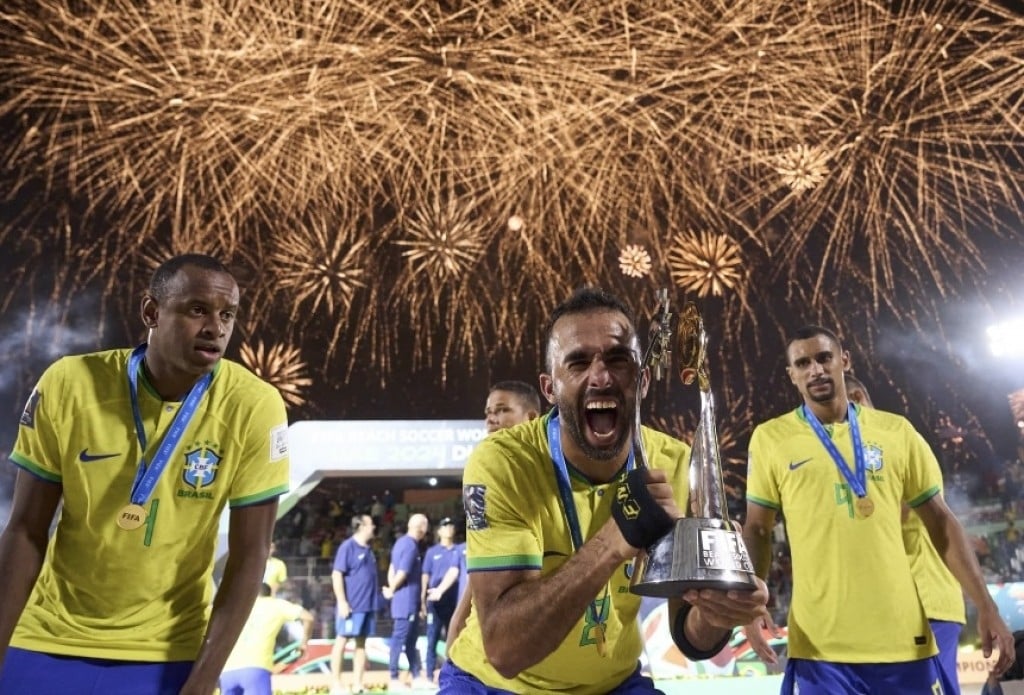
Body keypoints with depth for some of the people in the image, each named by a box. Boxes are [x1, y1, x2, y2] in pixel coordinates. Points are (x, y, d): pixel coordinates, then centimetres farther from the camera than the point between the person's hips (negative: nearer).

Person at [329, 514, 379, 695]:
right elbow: (336, 575, -13)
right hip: (351, 604, -7)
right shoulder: (348, 546, -9)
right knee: (342, 640, 2)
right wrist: (342, 602, -18)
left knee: (361, 642, 10)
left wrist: (374, 602, 17)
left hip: (368, 605, 7)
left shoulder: (369, 549, 13)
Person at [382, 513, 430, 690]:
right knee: (400, 638, -3)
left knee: (410, 639, 14)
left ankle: (416, 676, 21)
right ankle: (394, 680, 3)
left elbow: (392, 568, 14)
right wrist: (391, 591, -7)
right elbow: (402, 573, -21)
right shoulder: (411, 546, -18)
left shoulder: (401, 542, 13)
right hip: (406, 601, -10)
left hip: (409, 601, 10)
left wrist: (391, 588, 8)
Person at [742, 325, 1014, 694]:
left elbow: (940, 521, 10)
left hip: (903, 639, 2)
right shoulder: (770, 438, 2)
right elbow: (757, 529, 6)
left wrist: (985, 606, 3)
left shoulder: (896, 431, 6)